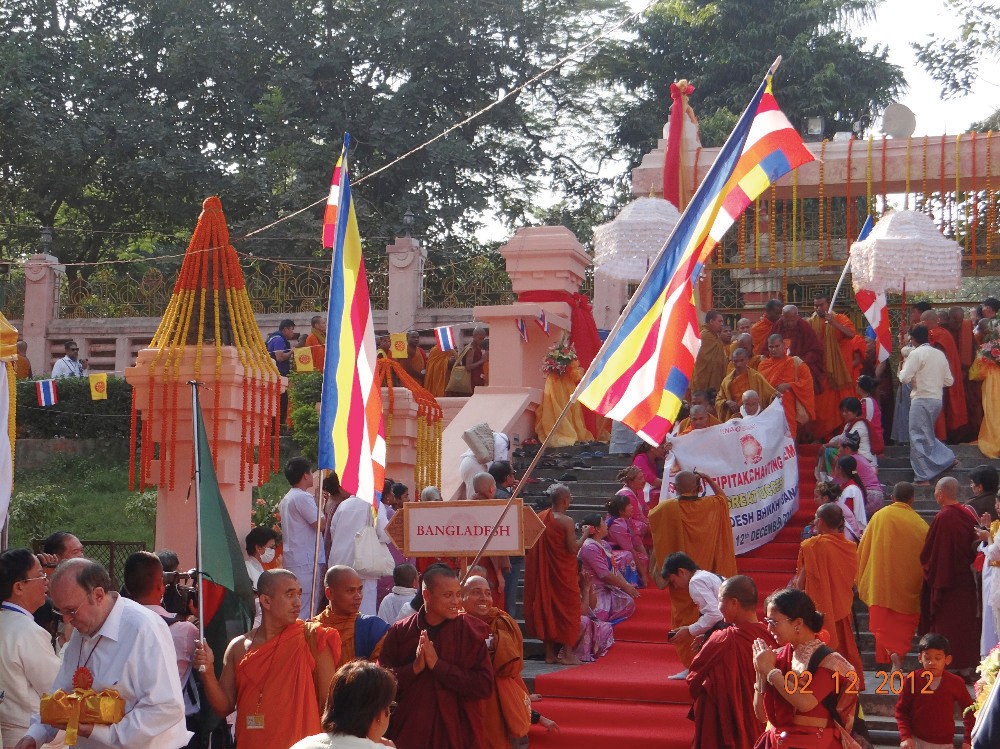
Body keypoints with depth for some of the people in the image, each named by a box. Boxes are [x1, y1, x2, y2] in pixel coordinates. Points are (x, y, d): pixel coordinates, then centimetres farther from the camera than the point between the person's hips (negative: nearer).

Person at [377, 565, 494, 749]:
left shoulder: (472, 630, -4)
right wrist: (414, 668, -18)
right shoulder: (400, 632, 0)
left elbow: (485, 686, -12)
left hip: (458, 734, -1)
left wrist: (437, 665, -17)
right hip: (409, 732, 1)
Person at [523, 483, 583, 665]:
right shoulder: (566, 521, -16)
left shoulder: (540, 517, 2)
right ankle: (568, 653, 2)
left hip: (544, 572, 6)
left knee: (547, 607, 13)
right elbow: (573, 548, -17)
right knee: (568, 608, 4)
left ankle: (550, 653, 17)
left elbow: (534, 545, 7)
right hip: (563, 572, -6)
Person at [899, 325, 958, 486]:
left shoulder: (916, 353, -10)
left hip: (922, 399, -7)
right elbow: (949, 380, 12)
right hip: (937, 399, 7)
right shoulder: (940, 354, 11)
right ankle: (947, 459, 16)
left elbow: (905, 378, -14)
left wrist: (903, 368, 6)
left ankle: (923, 477, -2)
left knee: (919, 438, -2)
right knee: (926, 435, 23)